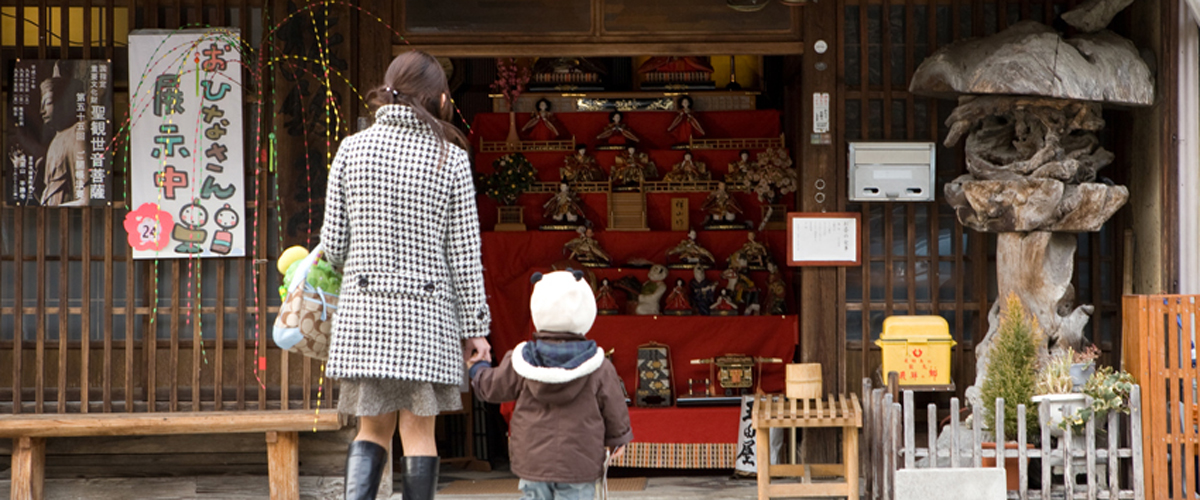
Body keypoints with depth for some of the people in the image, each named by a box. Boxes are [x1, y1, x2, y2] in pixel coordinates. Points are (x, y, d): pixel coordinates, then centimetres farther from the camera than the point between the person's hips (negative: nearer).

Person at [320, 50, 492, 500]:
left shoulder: (352, 149, 1)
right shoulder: (450, 157, -3)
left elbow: (334, 243, 2)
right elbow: (465, 252, -2)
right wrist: (475, 328, 4)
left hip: (364, 310, 2)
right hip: (427, 311, -1)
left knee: (373, 429, 11)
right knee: (418, 432, 6)